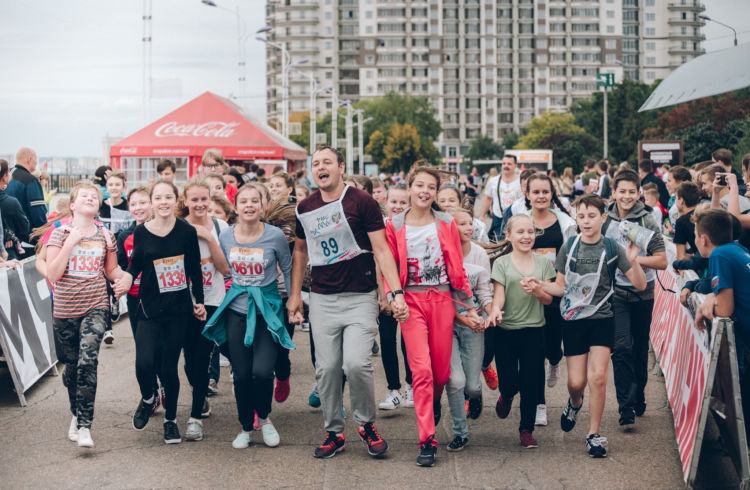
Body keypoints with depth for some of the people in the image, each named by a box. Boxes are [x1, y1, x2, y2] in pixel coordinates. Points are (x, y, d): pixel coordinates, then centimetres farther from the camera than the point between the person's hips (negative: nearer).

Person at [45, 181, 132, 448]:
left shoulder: (105, 236, 7)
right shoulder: (60, 233, 0)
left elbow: (111, 269, 18)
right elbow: (52, 274, -9)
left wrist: (125, 276, -4)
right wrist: (70, 243, -15)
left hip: (96, 307, 0)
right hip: (65, 309, 0)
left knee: (88, 359, -20)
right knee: (71, 364, 9)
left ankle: (84, 425, -19)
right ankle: (76, 414, 35)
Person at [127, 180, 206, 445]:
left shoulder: (187, 231, -4)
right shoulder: (141, 232, -4)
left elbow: (195, 269, 6)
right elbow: (135, 265, 10)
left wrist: (199, 301, 9)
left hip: (178, 309, 0)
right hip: (150, 308, 0)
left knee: (170, 366, 3)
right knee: (144, 363, -13)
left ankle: (171, 420, 23)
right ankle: (147, 399, 21)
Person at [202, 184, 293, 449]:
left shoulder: (275, 235, -8)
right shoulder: (226, 236, 0)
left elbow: (288, 271, 4)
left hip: (267, 309, -3)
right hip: (237, 310, 3)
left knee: (262, 372, -16)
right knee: (241, 375, 2)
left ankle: (265, 417, 13)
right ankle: (245, 427, 22)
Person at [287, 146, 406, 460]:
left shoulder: (361, 202, -6)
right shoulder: (305, 209, 7)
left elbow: (381, 250, -7)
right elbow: (301, 251, 21)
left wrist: (396, 292, -15)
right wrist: (294, 294, 16)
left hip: (360, 297, -4)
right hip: (322, 300, 4)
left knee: (356, 363, -16)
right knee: (326, 369, 2)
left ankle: (366, 423, 7)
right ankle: (334, 432, 17)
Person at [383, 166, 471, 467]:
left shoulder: (446, 224, 6)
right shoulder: (395, 226, 4)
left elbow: (457, 267, 10)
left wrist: (467, 300, 8)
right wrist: (390, 295, -8)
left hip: (442, 300, 2)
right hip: (411, 301, -2)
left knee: (442, 371, 5)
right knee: (421, 369, -14)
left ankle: (434, 402, 43)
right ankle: (427, 441, -10)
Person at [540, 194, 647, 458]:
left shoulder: (611, 248, -2)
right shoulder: (569, 246, 2)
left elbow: (640, 285, -2)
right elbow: (561, 287, 9)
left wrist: (633, 261, -20)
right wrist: (537, 285, -9)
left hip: (602, 319, -1)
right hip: (573, 320, 1)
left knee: (598, 377, -12)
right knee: (576, 382, 0)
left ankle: (594, 434, 3)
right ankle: (575, 404, 38)